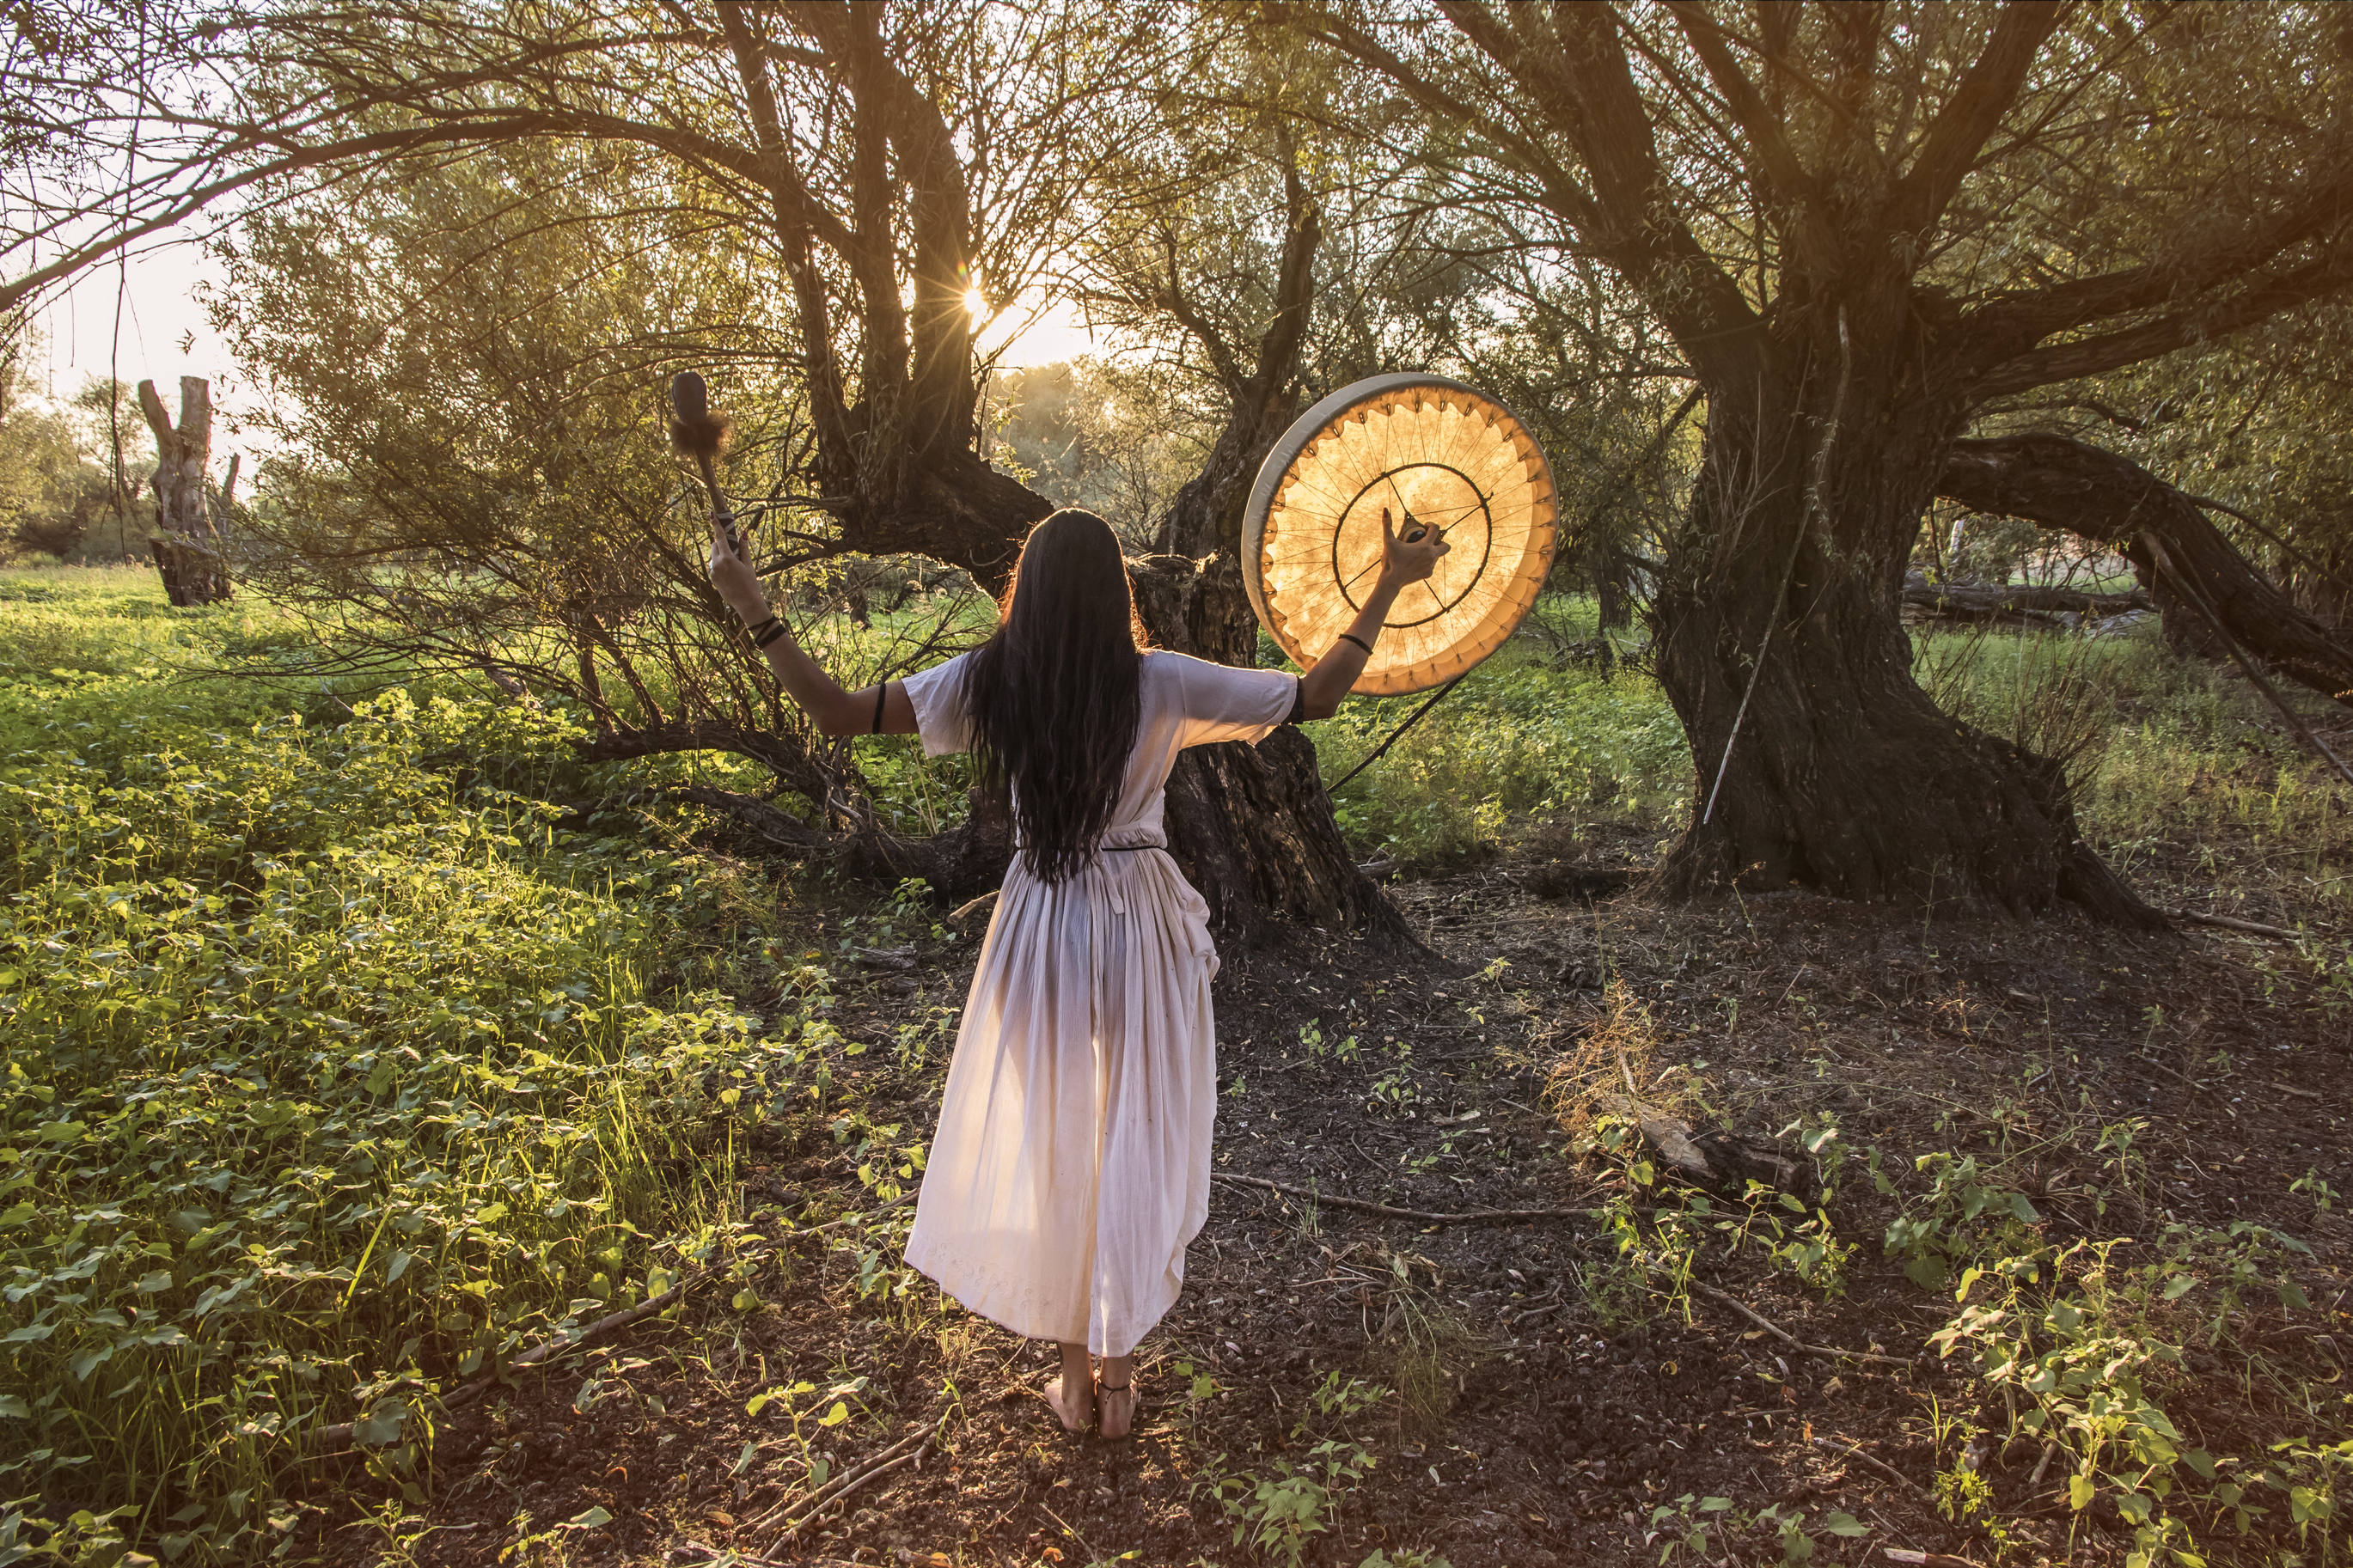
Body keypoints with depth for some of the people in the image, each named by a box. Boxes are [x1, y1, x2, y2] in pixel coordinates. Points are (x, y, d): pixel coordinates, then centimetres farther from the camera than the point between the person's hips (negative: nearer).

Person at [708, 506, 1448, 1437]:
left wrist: (752, 609, -2)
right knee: (1135, 1146, 14)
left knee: (1047, 1142, 16)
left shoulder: (987, 683, -10)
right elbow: (1317, 696, -9)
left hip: (1041, 932, 1)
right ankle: (1117, 1373, 27)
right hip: (1142, 931, -1)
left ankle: (1073, 1374, 29)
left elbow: (836, 712, -12)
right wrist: (1389, 587, -1)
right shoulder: (1161, 684, -12)